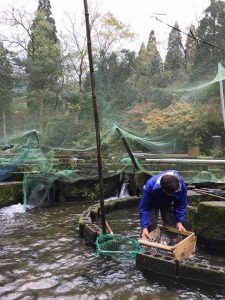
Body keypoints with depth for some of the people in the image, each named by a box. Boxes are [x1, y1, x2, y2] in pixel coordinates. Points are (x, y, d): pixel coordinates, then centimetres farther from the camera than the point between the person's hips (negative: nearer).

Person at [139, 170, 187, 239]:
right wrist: (144, 227, -43)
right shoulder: (150, 185, -42)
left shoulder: (181, 185, -36)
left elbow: (181, 205, -19)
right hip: (152, 204, -2)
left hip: (168, 204, 2)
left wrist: (179, 222, -30)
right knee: (150, 226, -14)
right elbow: (144, 208, -35)